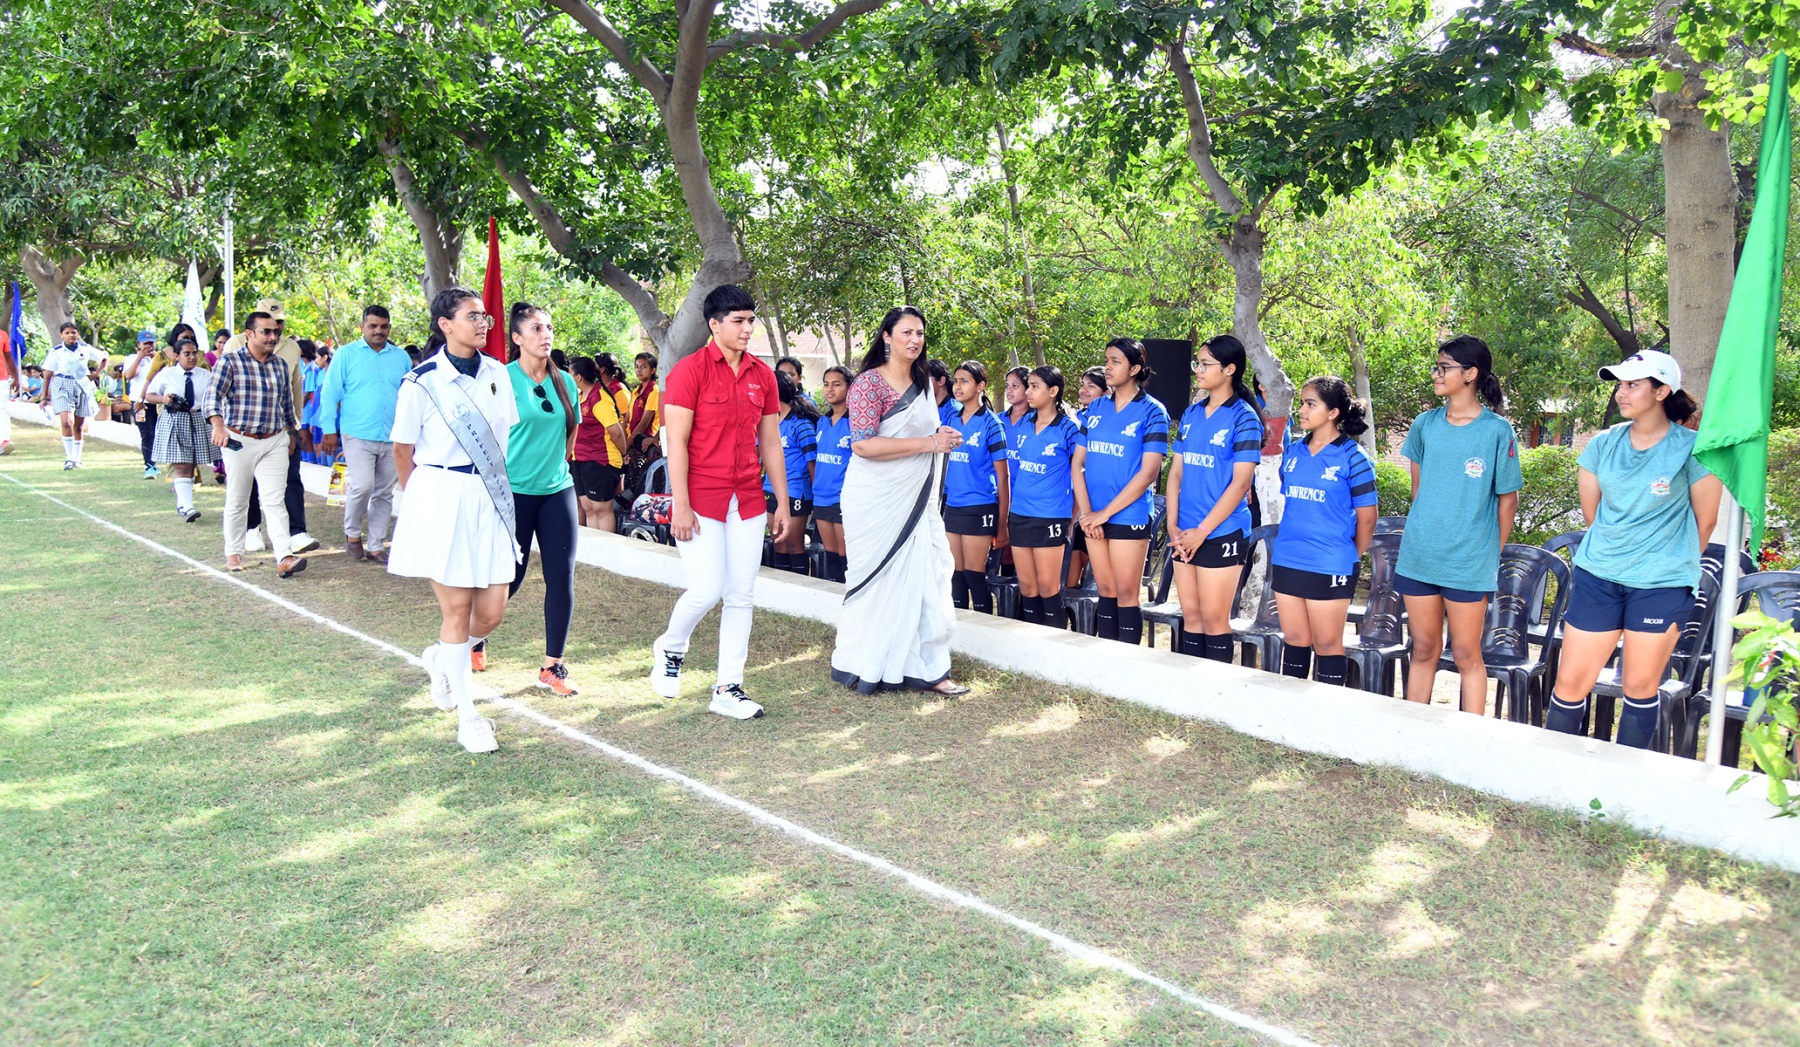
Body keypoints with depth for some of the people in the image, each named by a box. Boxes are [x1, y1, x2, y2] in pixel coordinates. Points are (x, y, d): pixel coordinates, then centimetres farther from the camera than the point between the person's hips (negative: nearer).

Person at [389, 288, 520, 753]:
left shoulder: (498, 374, 7)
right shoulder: (421, 382, -8)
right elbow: (402, 451, 3)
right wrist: (420, 500, 13)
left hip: (491, 498, 5)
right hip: (441, 500, -5)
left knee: (491, 613, 4)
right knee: (457, 610, 1)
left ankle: (441, 657, 37)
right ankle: (466, 715, 14)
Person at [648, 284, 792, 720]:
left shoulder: (762, 374, 10)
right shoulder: (690, 370, -6)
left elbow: (771, 443, 14)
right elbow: (676, 442, -10)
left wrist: (783, 503, 11)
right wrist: (680, 505, -15)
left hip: (747, 501, 5)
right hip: (701, 500, -5)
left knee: (741, 595, 5)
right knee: (706, 590, -10)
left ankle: (728, 689, 14)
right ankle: (669, 648, 22)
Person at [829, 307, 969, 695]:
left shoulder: (923, 383, 13)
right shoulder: (869, 382, -10)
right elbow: (863, 444, -20)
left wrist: (943, 439, 5)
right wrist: (928, 443, -20)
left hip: (915, 499, 6)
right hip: (876, 499, -6)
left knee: (923, 578, 1)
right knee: (878, 579, 0)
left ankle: (926, 669, 7)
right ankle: (863, 667, 14)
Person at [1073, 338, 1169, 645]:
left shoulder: (1152, 411, -5)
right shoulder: (1096, 408, 9)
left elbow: (1149, 472, -12)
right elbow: (1078, 463, 8)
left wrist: (1105, 512, -14)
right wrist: (1086, 512, -6)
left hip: (1129, 516, -5)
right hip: (1095, 518, 5)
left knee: (1126, 596, -1)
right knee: (1106, 593, 11)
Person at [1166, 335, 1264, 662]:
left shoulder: (1243, 417, -8)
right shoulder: (1191, 413, 10)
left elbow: (1241, 482, -13)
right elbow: (1176, 472, 11)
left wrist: (1203, 531, -14)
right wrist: (1173, 526, 0)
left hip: (1222, 533, -6)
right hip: (1186, 535, 6)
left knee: (1213, 619, 0)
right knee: (1190, 616, 10)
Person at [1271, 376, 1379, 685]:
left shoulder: (1352, 456, -9)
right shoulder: (1293, 451, 8)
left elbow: (1366, 517, -5)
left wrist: (1350, 557, 4)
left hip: (1329, 567, -5)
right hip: (1287, 562, 5)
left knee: (1327, 644, 4)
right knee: (1294, 640, 13)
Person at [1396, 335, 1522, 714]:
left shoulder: (1497, 431, -7)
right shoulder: (1425, 424, 4)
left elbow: (1507, 499, -1)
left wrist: (1492, 554, 3)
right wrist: (1426, 529, 14)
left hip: (1469, 562, -4)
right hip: (1418, 555, 4)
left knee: (1466, 654, 4)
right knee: (1424, 650, 12)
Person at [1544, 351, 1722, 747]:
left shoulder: (1692, 449, -7)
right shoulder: (1603, 444, 3)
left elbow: (1705, 521, 2)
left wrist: (1676, 564, 11)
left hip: (1661, 585, -3)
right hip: (1596, 577, 3)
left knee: (1640, 688, 6)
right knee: (1570, 683, 2)